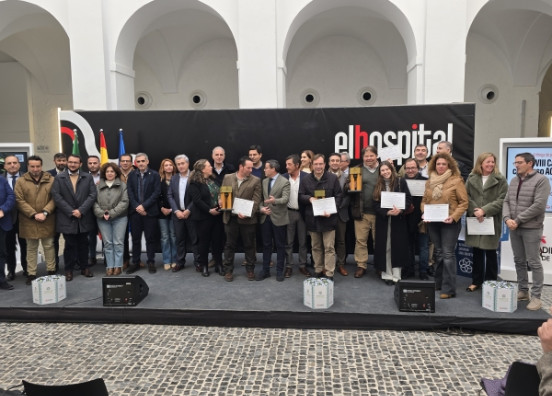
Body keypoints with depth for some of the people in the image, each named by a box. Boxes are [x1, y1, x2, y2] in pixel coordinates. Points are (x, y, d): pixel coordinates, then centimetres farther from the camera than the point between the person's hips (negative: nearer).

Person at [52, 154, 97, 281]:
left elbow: (93, 195, -3)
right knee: (70, 245, 4)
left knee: (83, 244, 10)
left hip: (84, 217, 1)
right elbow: (56, 197, -5)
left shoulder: (88, 177, 6)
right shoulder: (59, 178, 3)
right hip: (67, 218, -1)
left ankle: (84, 267, 21)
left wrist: (81, 210, -12)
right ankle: (69, 269, 16)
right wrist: (71, 212, -12)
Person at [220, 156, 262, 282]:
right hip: (231, 218, 1)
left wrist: (247, 213, -18)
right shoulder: (227, 178, 5)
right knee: (230, 245, 10)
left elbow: (256, 200, -7)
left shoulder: (255, 180, -2)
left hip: (247, 218, -1)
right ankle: (228, 270, 21)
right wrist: (222, 203, -10)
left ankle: (250, 270, 23)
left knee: (249, 245, 9)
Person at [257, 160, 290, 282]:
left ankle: (279, 271, 15)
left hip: (278, 218, -5)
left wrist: (275, 200, -37)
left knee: (280, 245, 5)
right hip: (265, 217, 5)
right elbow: (260, 198, 11)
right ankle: (265, 270, 20)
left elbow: (286, 199, -19)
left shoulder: (284, 182, -8)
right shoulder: (264, 181, 11)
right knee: (266, 245, 11)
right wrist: (261, 208, -9)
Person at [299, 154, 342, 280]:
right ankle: (318, 271, 25)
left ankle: (329, 274, 4)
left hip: (328, 217, -3)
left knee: (329, 247, -1)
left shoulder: (333, 178, -2)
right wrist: (309, 198, -13)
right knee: (316, 247, 13)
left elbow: (338, 196, -2)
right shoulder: (306, 180, 6)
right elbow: (300, 196, 9)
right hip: (312, 218, 3)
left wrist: (331, 210, -15)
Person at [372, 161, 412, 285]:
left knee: (397, 246, 1)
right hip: (383, 219, 2)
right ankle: (386, 274, 10)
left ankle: (396, 275, 7)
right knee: (385, 247, 3)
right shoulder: (378, 185, 7)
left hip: (398, 219, -2)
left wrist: (400, 210, -21)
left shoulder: (401, 182, 0)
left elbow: (408, 199, -3)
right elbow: (376, 204, 1)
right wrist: (387, 212, -16)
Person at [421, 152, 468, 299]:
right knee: (438, 253, 14)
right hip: (433, 222, 5)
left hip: (450, 222, -5)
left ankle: (449, 289, -2)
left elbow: (464, 203, -7)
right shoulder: (429, 181, 10)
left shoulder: (456, 180, -6)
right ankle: (438, 283, 26)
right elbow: (424, 200, 14)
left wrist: (453, 216, -19)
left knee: (448, 254, -7)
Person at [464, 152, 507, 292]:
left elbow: (502, 200, -9)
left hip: (492, 221, -3)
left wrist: (484, 210, -17)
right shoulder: (471, 178, 8)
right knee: (477, 252, 11)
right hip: (475, 220, 3)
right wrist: (474, 211, -14)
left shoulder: (500, 180, -1)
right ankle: (476, 281, 20)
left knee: (490, 252, 4)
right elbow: (466, 196, 1)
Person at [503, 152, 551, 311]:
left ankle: (536, 297, 9)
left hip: (531, 228, -6)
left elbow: (539, 206, -17)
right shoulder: (514, 181, 11)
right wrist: (507, 218, -10)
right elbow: (506, 202, 9)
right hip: (514, 228, 6)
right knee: (519, 261, 13)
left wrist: (518, 220, -15)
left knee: (533, 262, 0)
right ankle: (523, 291, 25)